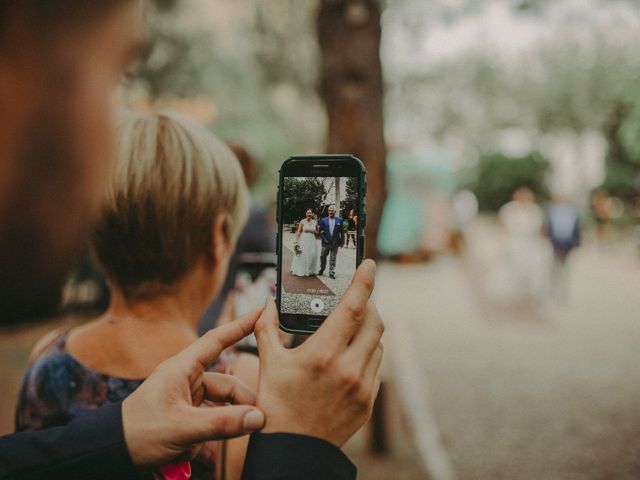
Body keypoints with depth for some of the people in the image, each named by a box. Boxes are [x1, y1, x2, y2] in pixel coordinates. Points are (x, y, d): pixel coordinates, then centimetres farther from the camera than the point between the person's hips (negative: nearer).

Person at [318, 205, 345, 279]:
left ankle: (331, 273, 8)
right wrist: (324, 239, -8)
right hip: (326, 243, 1)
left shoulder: (339, 220, 3)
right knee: (322, 256, 9)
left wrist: (342, 241, 0)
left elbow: (342, 232, 4)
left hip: (335, 243, -1)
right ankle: (322, 269, 31)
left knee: (333, 258, 3)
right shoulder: (323, 220, 3)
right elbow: (321, 231, 3)